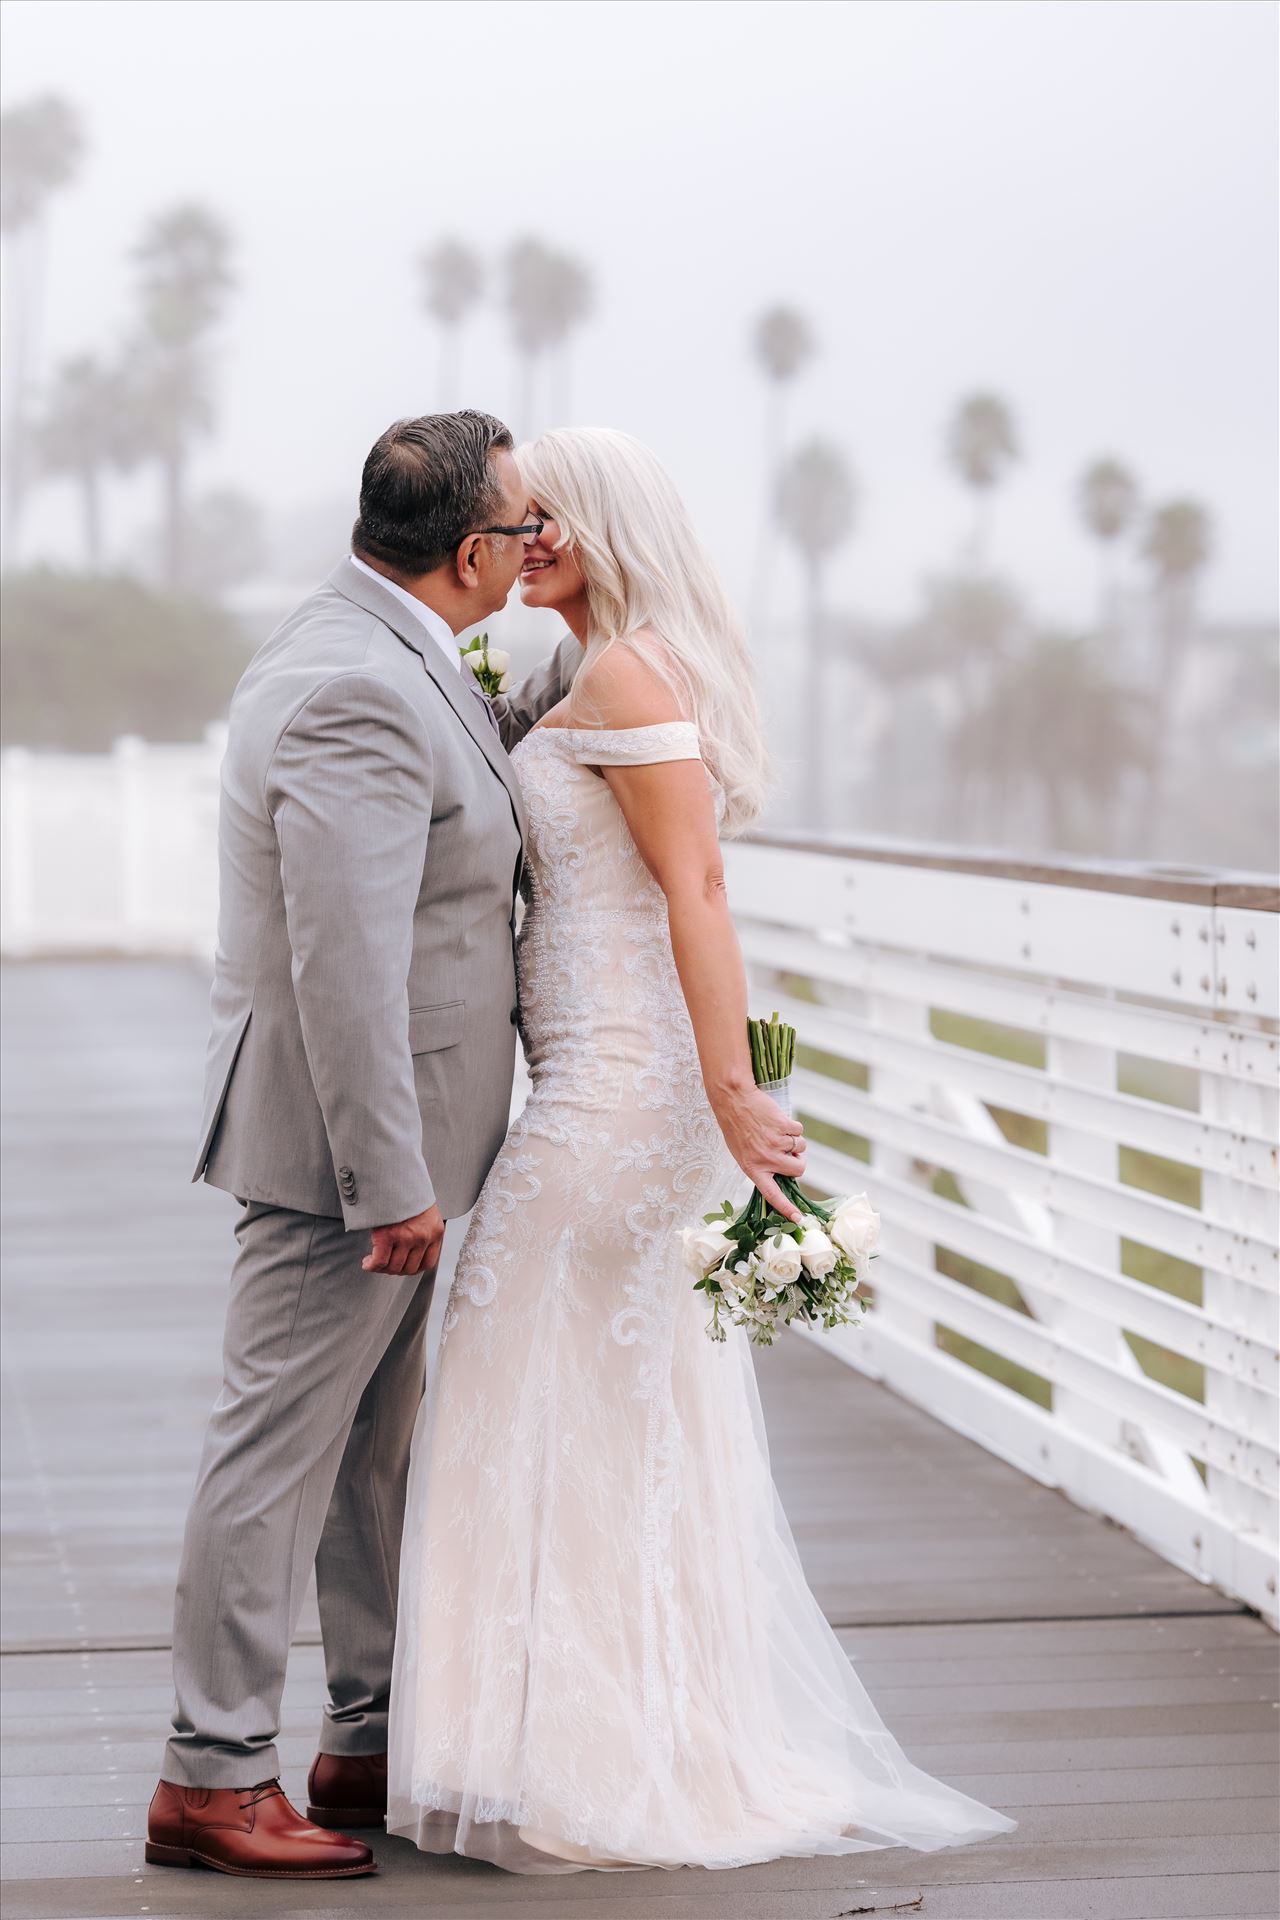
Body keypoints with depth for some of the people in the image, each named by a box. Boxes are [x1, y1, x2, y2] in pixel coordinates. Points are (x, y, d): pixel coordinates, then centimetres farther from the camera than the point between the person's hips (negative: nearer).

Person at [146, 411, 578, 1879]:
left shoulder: (378, 654, 10)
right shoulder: (356, 691, -23)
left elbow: (465, 763, 29)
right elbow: (346, 962, -27)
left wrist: (583, 662, 17)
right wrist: (391, 1184, -26)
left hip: (389, 1134, 11)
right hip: (343, 1143, -11)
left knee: (378, 1444, 17)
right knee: (282, 1447, -3)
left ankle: (376, 1740, 27)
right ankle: (210, 1779, 4)